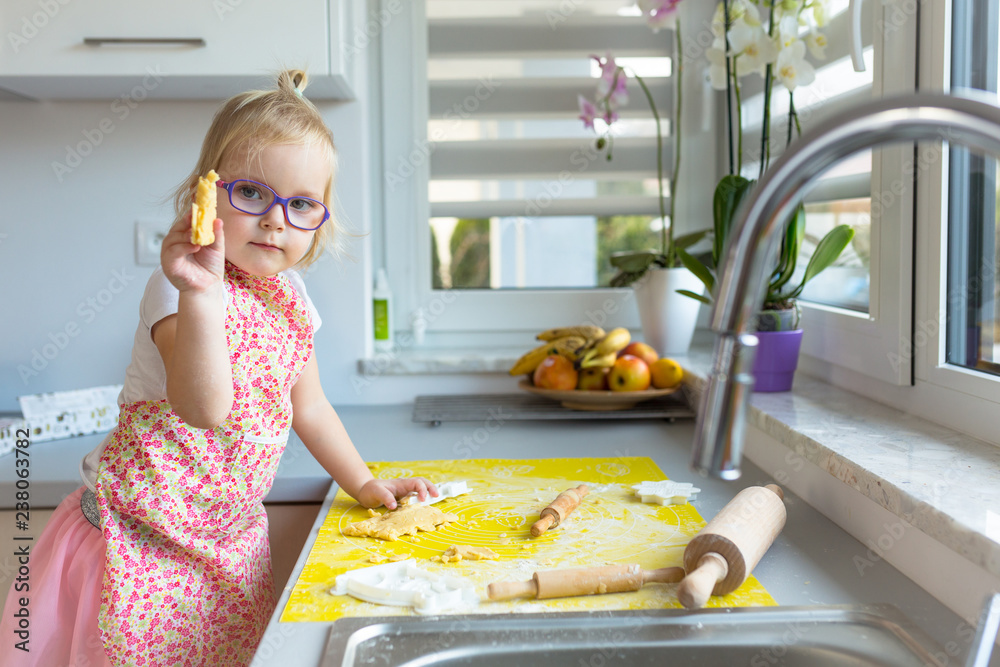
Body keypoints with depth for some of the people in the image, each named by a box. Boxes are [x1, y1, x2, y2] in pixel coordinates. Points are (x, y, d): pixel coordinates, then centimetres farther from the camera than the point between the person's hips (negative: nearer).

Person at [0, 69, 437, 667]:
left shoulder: (290, 297, 3)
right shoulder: (182, 287, -20)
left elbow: (308, 405, 16)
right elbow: (203, 409, -37)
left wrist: (365, 484, 15)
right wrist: (201, 293, -47)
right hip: (143, 543, -6)